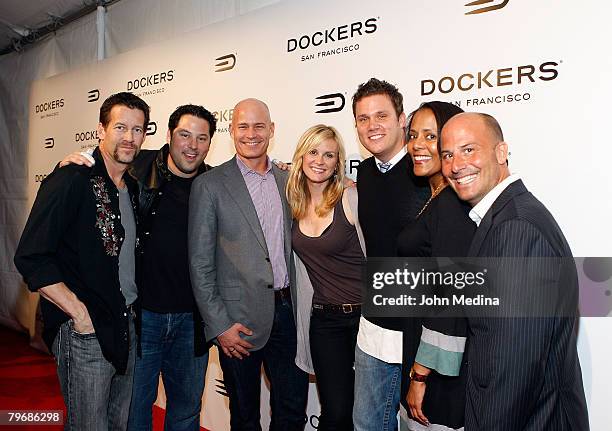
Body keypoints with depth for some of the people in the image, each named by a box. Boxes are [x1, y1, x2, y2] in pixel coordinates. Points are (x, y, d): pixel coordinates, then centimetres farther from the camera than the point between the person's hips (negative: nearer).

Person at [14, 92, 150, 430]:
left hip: (126, 325, 7)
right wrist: (79, 312, -18)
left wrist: (132, 308, 7)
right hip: (84, 330, -7)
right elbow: (30, 259, -17)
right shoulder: (71, 181, -14)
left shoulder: (132, 188, 9)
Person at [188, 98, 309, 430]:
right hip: (239, 318, -3)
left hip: (287, 311, 4)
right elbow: (200, 263, -7)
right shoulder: (210, 184, -6)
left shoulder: (286, 180, 7)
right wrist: (218, 325, -11)